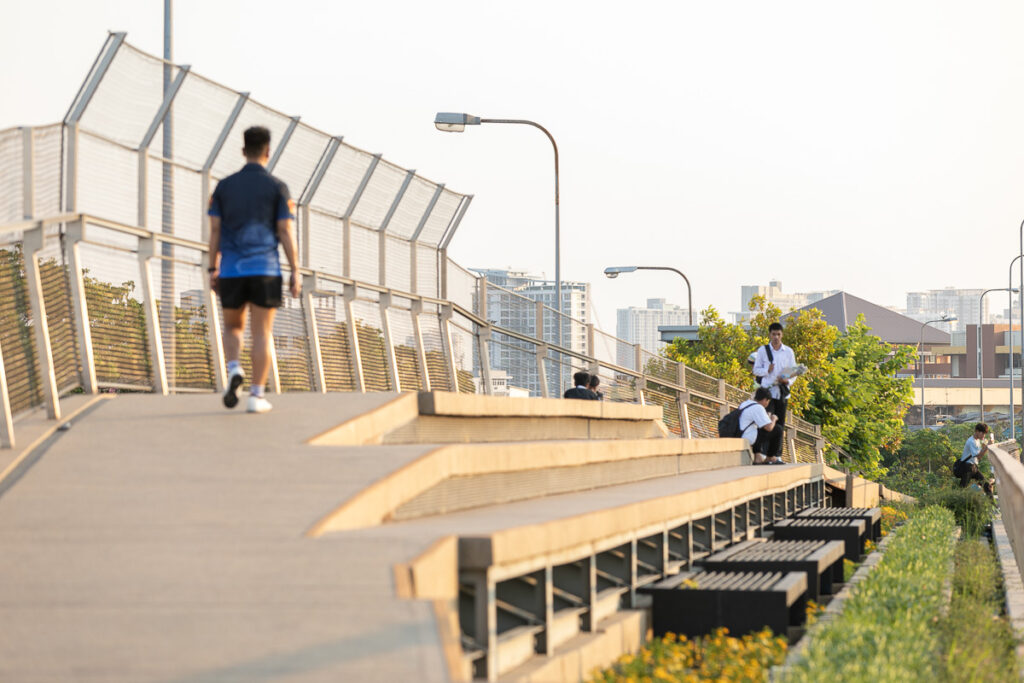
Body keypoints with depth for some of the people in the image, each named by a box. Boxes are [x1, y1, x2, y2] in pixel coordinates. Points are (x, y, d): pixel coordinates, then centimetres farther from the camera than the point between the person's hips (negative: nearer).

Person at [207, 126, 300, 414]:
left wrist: (213, 270, 9)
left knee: (233, 328, 18)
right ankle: (257, 395, -2)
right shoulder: (277, 187, 0)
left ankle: (234, 370, -10)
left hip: (231, 272, 2)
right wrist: (295, 272, -1)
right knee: (262, 333, 3)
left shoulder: (224, 186, 6)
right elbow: (286, 231, -5)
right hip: (265, 271, -2)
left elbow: (215, 230, 4)